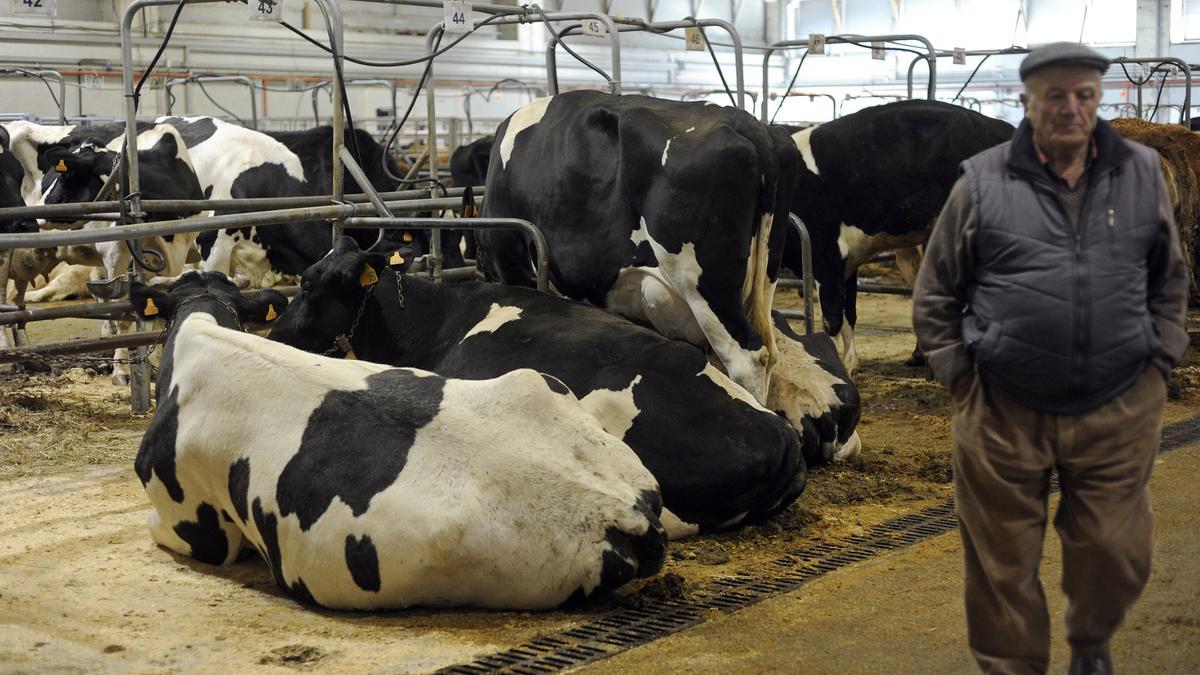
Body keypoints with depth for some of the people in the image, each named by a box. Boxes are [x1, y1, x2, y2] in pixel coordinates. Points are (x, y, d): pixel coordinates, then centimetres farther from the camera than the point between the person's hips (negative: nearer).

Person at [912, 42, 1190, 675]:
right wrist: (959, 378, 0)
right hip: (1004, 415, -2)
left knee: (1114, 553, 10)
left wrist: (1158, 363, 8)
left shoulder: (1141, 173, 4)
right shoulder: (982, 182, -3)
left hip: (1117, 412, 2)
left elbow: (1170, 281, 15)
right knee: (1003, 564, 7)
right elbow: (934, 295, 5)